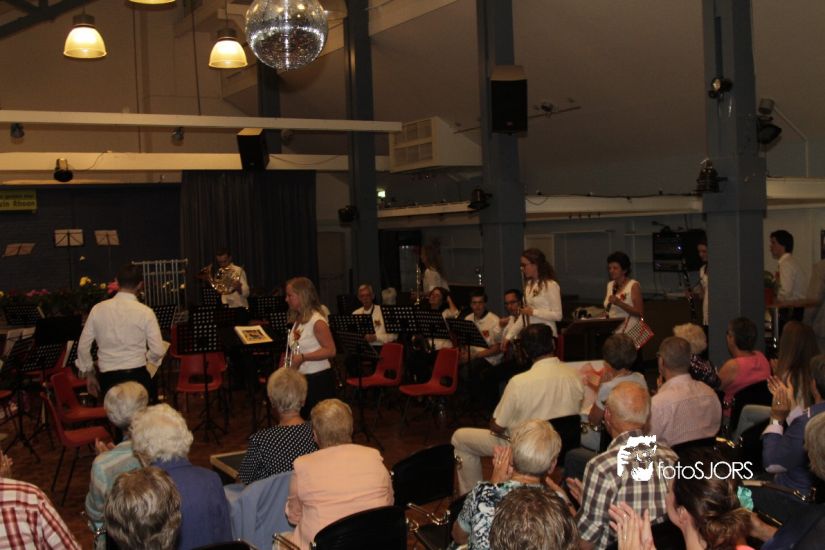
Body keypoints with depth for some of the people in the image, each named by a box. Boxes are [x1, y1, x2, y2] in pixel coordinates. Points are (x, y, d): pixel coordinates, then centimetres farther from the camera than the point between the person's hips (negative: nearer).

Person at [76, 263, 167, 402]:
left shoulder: (98, 309, 1)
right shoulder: (145, 312, -8)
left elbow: (83, 346, 6)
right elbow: (158, 351, -8)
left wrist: (89, 373, 18)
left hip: (107, 379, 3)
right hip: (137, 375, -3)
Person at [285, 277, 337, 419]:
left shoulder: (317, 321, -16)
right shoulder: (297, 320, 10)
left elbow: (330, 350, -21)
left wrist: (302, 357, -25)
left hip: (319, 379, -8)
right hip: (300, 378, 8)